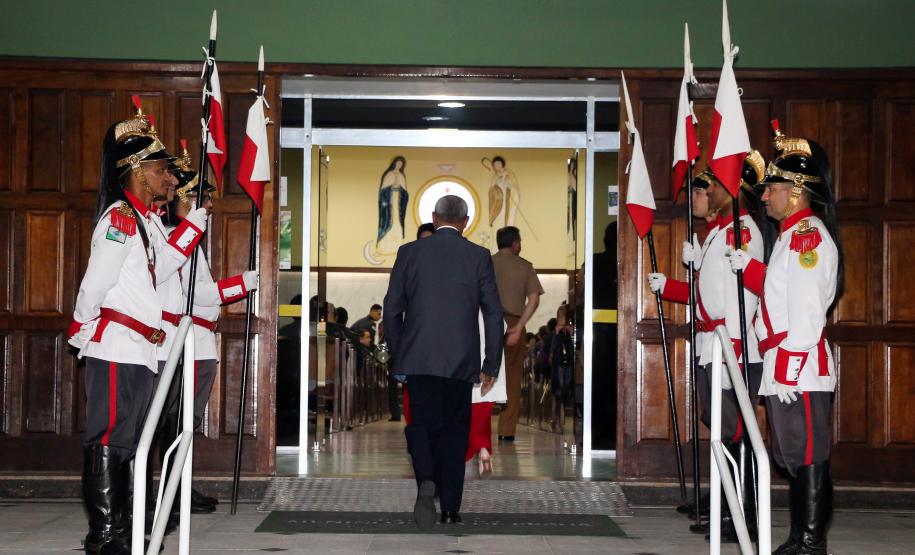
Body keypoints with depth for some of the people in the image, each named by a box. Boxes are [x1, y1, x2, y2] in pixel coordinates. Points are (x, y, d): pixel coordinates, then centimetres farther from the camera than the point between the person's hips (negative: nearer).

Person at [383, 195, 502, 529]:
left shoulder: (409, 252, 2)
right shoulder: (479, 256, 1)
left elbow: (392, 308, 4)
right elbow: (493, 313, -1)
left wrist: (396, 356, 14)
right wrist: (491, 364, 5)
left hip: (418, 359, 0)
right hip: (461, 361, 0)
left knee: (422, 423, 9)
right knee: (454, 429, 11)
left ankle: (426, 481, -19)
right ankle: (450, 508, 12)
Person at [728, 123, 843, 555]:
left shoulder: (808, 233, -12)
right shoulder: (793, 235, 18)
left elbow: (807, 308, -19)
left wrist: (789, 370, -22)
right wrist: (749, 268, 17)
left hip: (800, 367, -10)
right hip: (784, 368, 10)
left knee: (808, 456, -6)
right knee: (793, 457, 14)